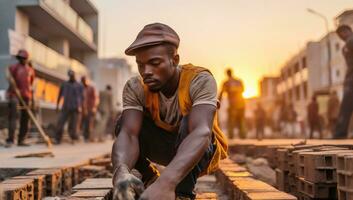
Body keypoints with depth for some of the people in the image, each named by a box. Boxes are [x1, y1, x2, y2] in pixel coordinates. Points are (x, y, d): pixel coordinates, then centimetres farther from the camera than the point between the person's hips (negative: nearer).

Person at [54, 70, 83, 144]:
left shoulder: (79, 86, 7)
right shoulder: (64, 84, 14)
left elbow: (81, 97, 2)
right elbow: (60, 94, 19)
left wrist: (80, 107, -10)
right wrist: (57, 105, 15)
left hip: (75, 108, -1)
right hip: (65, 107, 2)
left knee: (73, 124, -1)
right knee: (60, 122, -8)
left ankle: (74, 138, 13)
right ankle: (57, 139, -6)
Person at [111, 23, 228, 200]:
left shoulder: (200, 80, -30)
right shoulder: (135, 88, -20)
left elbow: (201, 132, -46)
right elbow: (128, 133, -33)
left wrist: (167, 181, -62)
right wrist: (121, 171, -57)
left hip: (201, 150, -4)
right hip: (165, 146, 4)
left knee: (189, 121, -34)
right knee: (125, 124, -22)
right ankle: (149, 177, 3)